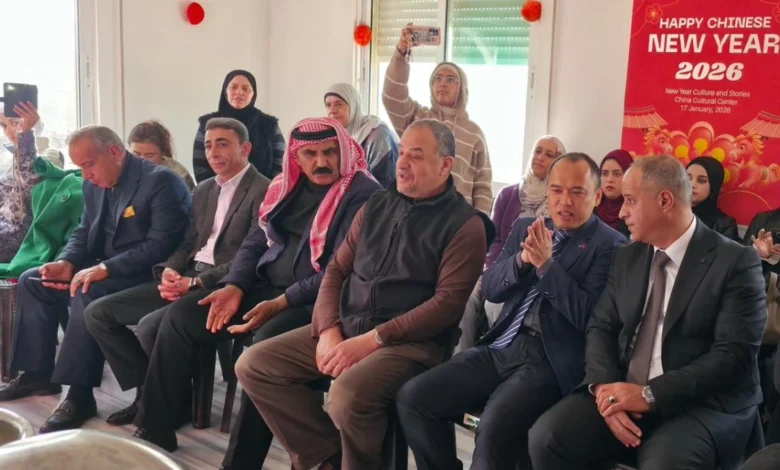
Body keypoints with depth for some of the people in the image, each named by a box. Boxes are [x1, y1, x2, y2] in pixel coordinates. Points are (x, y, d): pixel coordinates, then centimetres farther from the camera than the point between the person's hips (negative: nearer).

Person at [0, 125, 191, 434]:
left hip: (145, 276, -9)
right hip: (102, 269, 9)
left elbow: (160, 246, -25)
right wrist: (67, 262, -8)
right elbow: (83, 232, 14)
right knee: (32, 281, 3)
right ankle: (38, 373, 10)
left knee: (87, 294, -33)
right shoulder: (95, 184, 8)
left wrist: (105, 269, -30)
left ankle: (80, 395, -23)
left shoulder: (161, 181, -18)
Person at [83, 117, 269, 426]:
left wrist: (195, 282, -20)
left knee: (151, 325, -30)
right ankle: (148, 389, 9)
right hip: (186, 278, 9)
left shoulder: (262, 191, -9)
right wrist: (169, 271, -5)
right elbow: (188, 243, 18)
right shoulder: (204, 190, 19)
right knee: (97, 313, -1)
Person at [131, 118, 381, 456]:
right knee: (179, 316, -2)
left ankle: (243, 458, -20)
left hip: (314, 302, -7)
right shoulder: (286, 186, 12)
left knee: (266, 343, -36)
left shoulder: (362, 196, -11)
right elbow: (256, 241, 15)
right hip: (264, 288, 8)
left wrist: (280, 304, -22)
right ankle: (155, 431, 8)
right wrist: (234, 287, -3)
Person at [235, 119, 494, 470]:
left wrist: (372, 340, -18)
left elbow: (448, 303, -13)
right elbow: (337, 270, 13)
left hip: (411, 340, -6)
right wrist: (329, 332, -5)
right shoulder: (377, 206, 14)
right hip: (345, 327, 7)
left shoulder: (465, 224, -4)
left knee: (348, 394, -35)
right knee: (253, 365, -7)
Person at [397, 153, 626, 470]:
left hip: (549, 360, -6)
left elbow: (586, 317, -12)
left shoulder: (610, 245, -2)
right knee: (413, 396, -10)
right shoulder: (526, 227, 15)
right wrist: (523, 258, -9)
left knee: (495, 426, -32)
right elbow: (490, 289, 9)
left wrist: (546, 263, -17)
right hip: (501, 347, 6)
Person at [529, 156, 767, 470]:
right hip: (622, 393, 5)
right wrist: (603, 386, -12)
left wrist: (650, 394, -20)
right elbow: (601, 328, 9)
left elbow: (734, 356, -13)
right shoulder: (626, 258, 13)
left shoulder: (736, 262, -5)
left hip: (702, 405, -5)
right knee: (546, 437, -18)